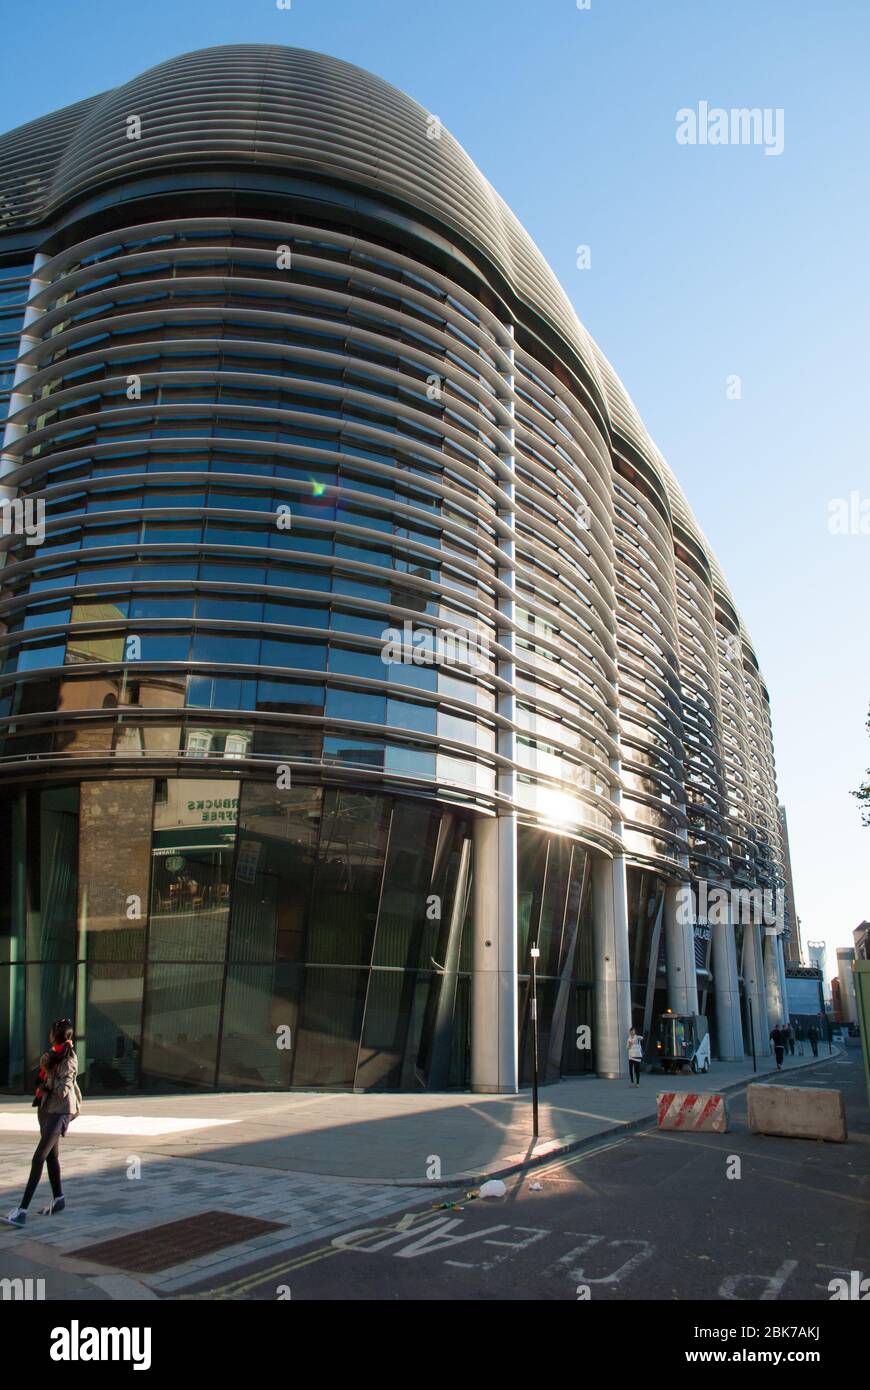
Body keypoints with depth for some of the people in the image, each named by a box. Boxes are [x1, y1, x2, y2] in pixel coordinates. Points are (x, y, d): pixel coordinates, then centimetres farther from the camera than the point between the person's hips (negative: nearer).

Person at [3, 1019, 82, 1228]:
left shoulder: (69, 1059, -17)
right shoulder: (53, 1053, 7)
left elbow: (61, 1090, -20)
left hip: (59, 1111, -9)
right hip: (46, 1107, 9)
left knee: (38, 1158, -12)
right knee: (50, 1155, 18)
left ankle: (22, 1210, -13)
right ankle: (58, 1198, 31)